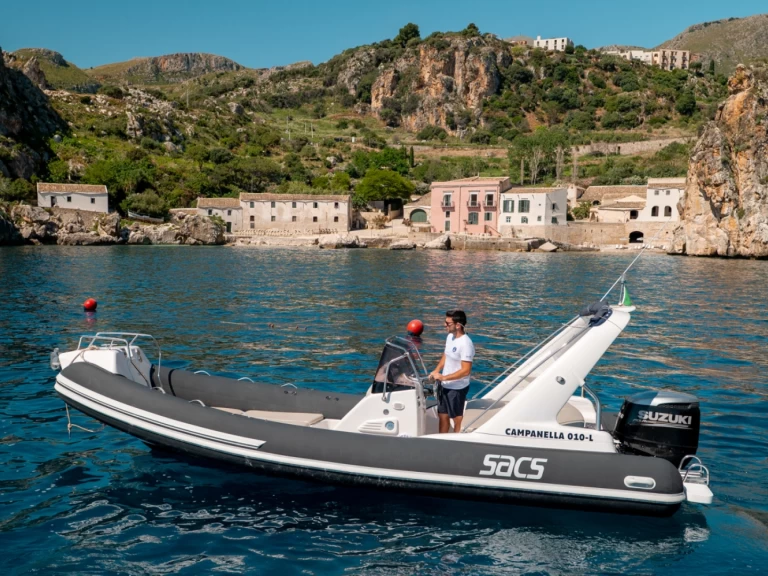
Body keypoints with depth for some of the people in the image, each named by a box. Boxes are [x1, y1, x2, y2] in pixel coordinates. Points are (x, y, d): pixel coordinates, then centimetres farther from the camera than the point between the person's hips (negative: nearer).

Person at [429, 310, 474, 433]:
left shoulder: (465, 344, -25)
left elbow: (466, 371, -26)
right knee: (442, 415, 19)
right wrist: (436, 370, 3)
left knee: (457, 419, 8)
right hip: (446, 386, 9)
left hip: (457, 388, -8)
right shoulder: (450, 336, 2)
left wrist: (443, 377, -23)